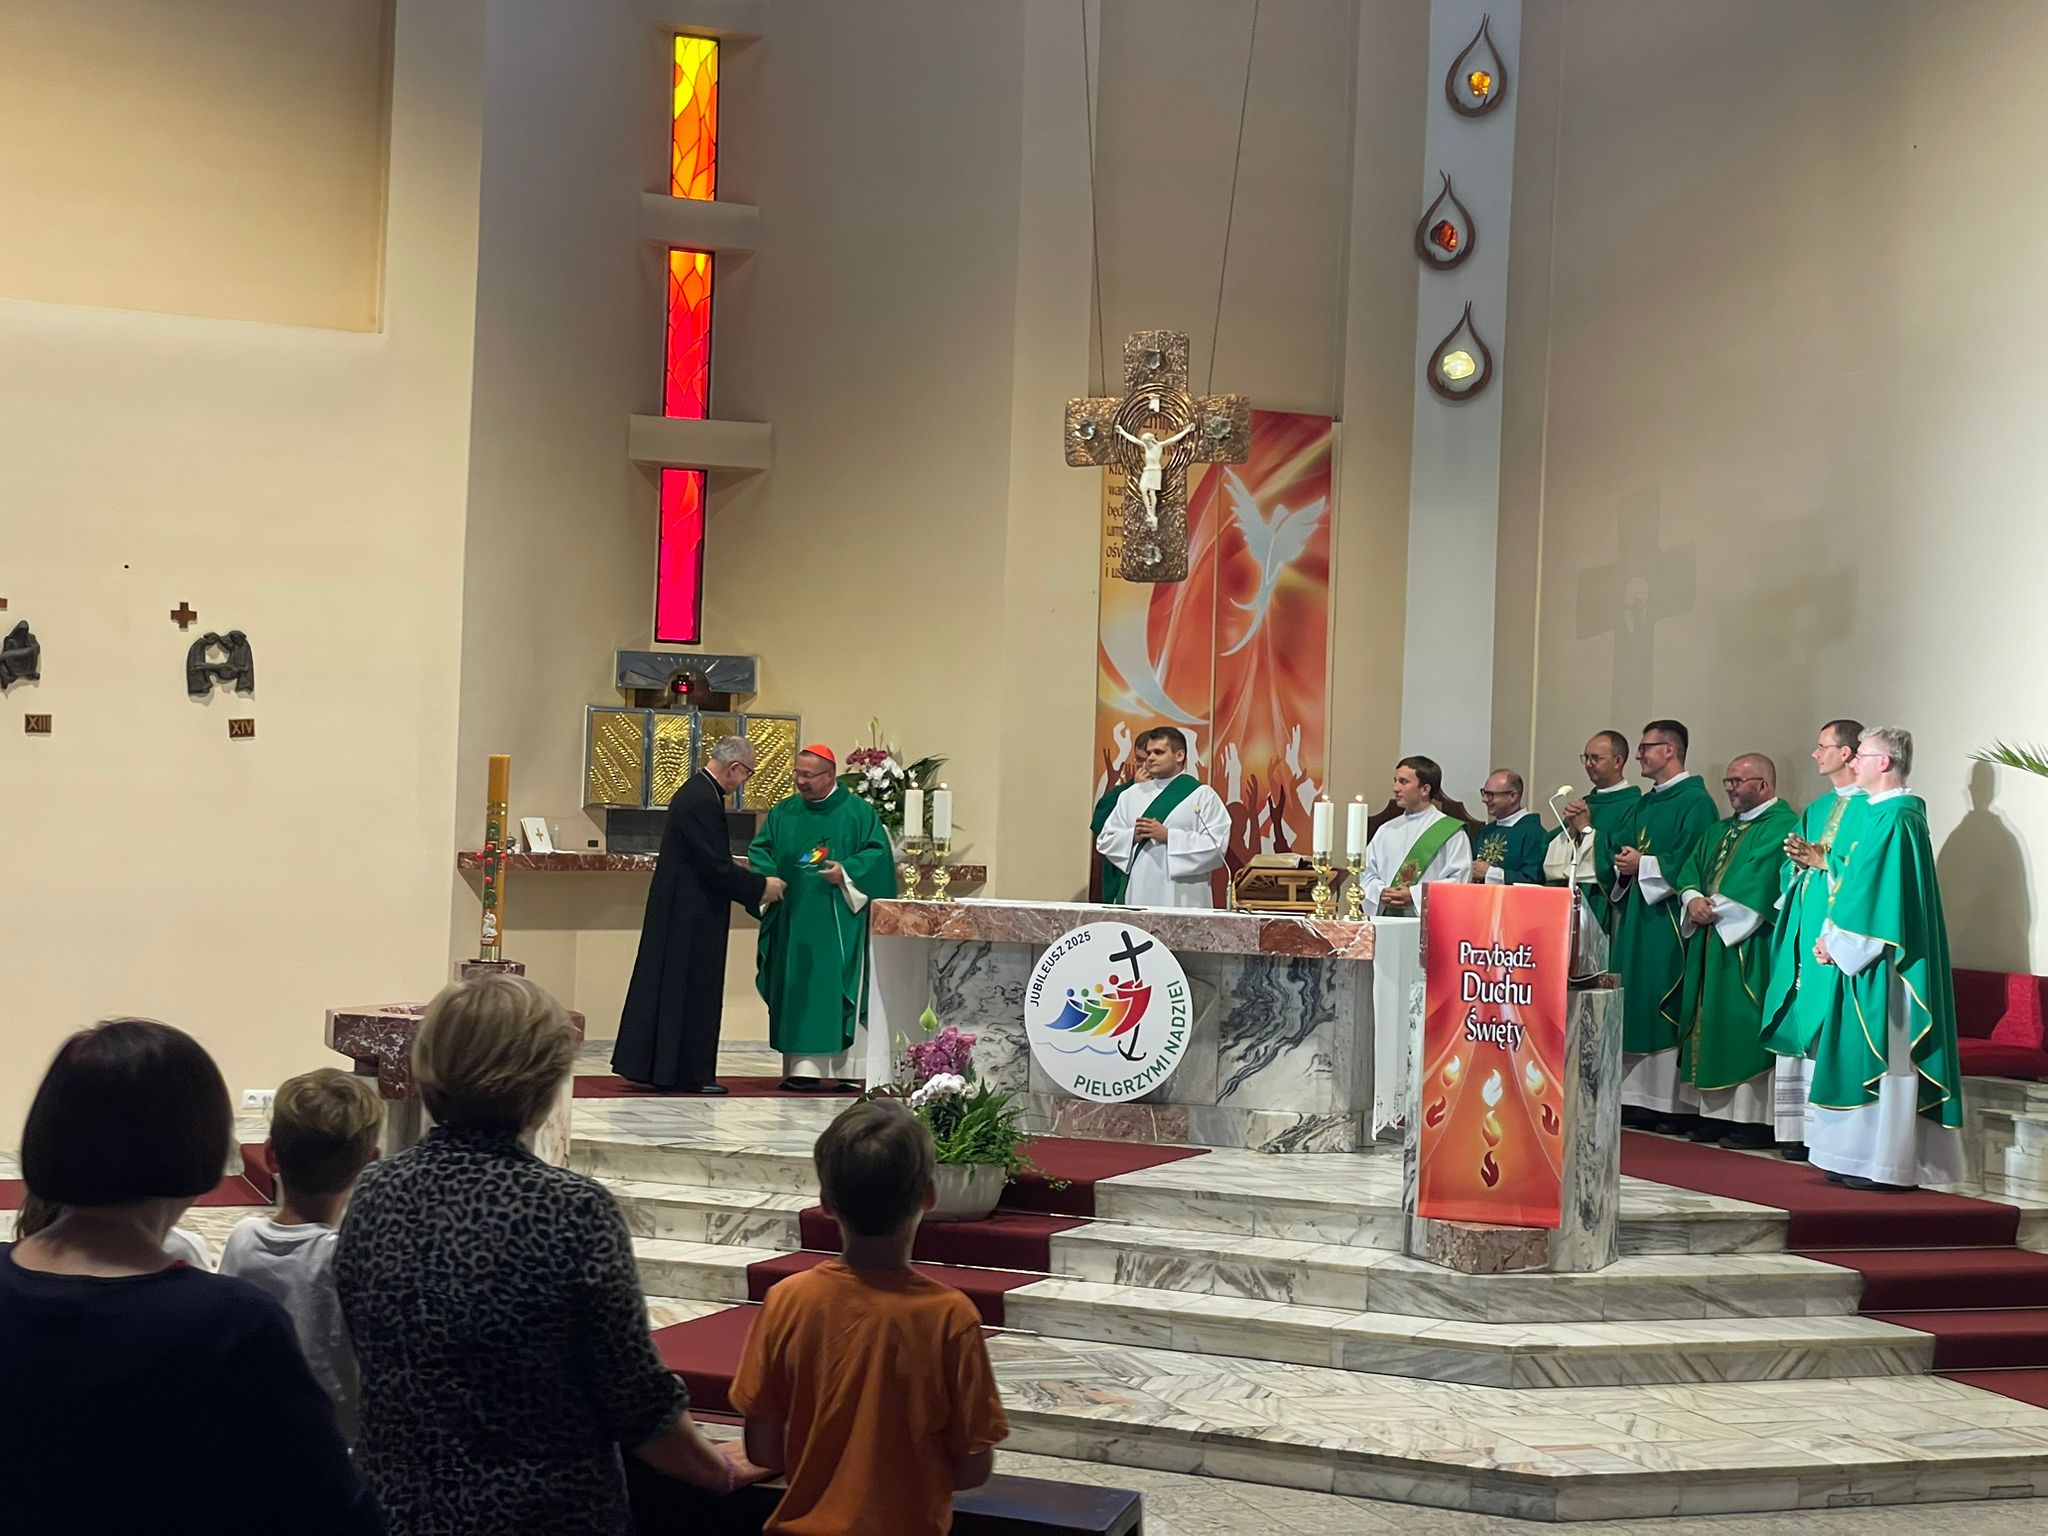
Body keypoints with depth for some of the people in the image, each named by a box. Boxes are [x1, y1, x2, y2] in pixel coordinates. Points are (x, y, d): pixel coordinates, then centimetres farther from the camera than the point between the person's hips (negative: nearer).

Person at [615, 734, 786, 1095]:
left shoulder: (695, 791, 12)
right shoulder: (704, 801, -20)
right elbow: (717, 866, -22)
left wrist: (753, 887, 13)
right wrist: (761, 886, -10)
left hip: (677, 910, 10)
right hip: (694, 913, -10)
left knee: (666, 984, 14)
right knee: (694, 991, -1)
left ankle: (646, 1065, 20)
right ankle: (687, 1074, 6)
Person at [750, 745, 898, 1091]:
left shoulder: (858, 812, 2)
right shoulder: (783, 813, 12)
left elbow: (878, 852, -3)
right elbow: (759, 849, 11)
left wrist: (847, 872, -17)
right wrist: (768, 877, -10)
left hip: (839, 922, -3)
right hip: (793, 921, 3)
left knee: (839, 990, -4)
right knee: (797, 993, 2)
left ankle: (844, 1067, -1)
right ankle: (802, 1067, 4)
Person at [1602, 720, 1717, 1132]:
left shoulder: (1695, 801, -8)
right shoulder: (1643, 804, 19)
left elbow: (1692, 862, -17)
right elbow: (1615, 850, 17)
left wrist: (1643, 864, -13)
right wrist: (1621, 863, -4)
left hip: (1668, 917, -9)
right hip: (1635, 913, 9)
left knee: (1667, 1004, -8)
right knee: (1635, 1004, 7)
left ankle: (1676, 1103, -4)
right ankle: (1639, 1095, 12)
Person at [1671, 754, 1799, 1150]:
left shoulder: (1782, 827, -8)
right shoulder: (1724, 829, 21)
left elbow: (1764, 880, -19)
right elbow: (1692, 867, 13)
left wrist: (1718, 907, -17)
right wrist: (1692, 897, -8)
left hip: (1751, 946, -9)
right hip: (1710, 940, 9)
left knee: (1747, 1029, -9)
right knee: (1712, 1026, 8)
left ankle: (1755, 1118, -4)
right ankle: (1717, 1113, 13)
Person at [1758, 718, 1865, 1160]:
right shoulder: (1814, 811, 21)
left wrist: (1821, 861, -14)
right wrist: (1797, 860, 0)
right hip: (1803, 931, 8)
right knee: (1797, 1026, 5)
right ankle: (1798, 1129, 9)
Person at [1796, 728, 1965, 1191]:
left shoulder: (1894, 819, -15)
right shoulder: (1884, 813, 16)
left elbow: (1875, 891, -20)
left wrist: (1837, 940, -11)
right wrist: (1834, 938, 10)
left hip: (1882, 959, -10)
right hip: (1867, 956, 10)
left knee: (1884, 1057, -7)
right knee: (1869, 1056, 11)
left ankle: (1889, 1165, -3)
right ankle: (1866, 1158, 15)